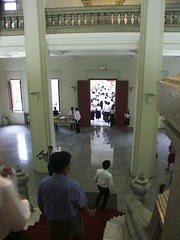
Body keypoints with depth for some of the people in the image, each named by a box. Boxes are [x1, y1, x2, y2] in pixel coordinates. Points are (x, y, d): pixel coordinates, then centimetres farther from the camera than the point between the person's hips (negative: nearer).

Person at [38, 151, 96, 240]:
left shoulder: (43, 183, -21)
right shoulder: (73, 185, -31)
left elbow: (40, 203, -5)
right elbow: (82, 204, -16)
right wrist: (89, 212, 6)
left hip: (52, 221, 3)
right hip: (71, 221, -3)